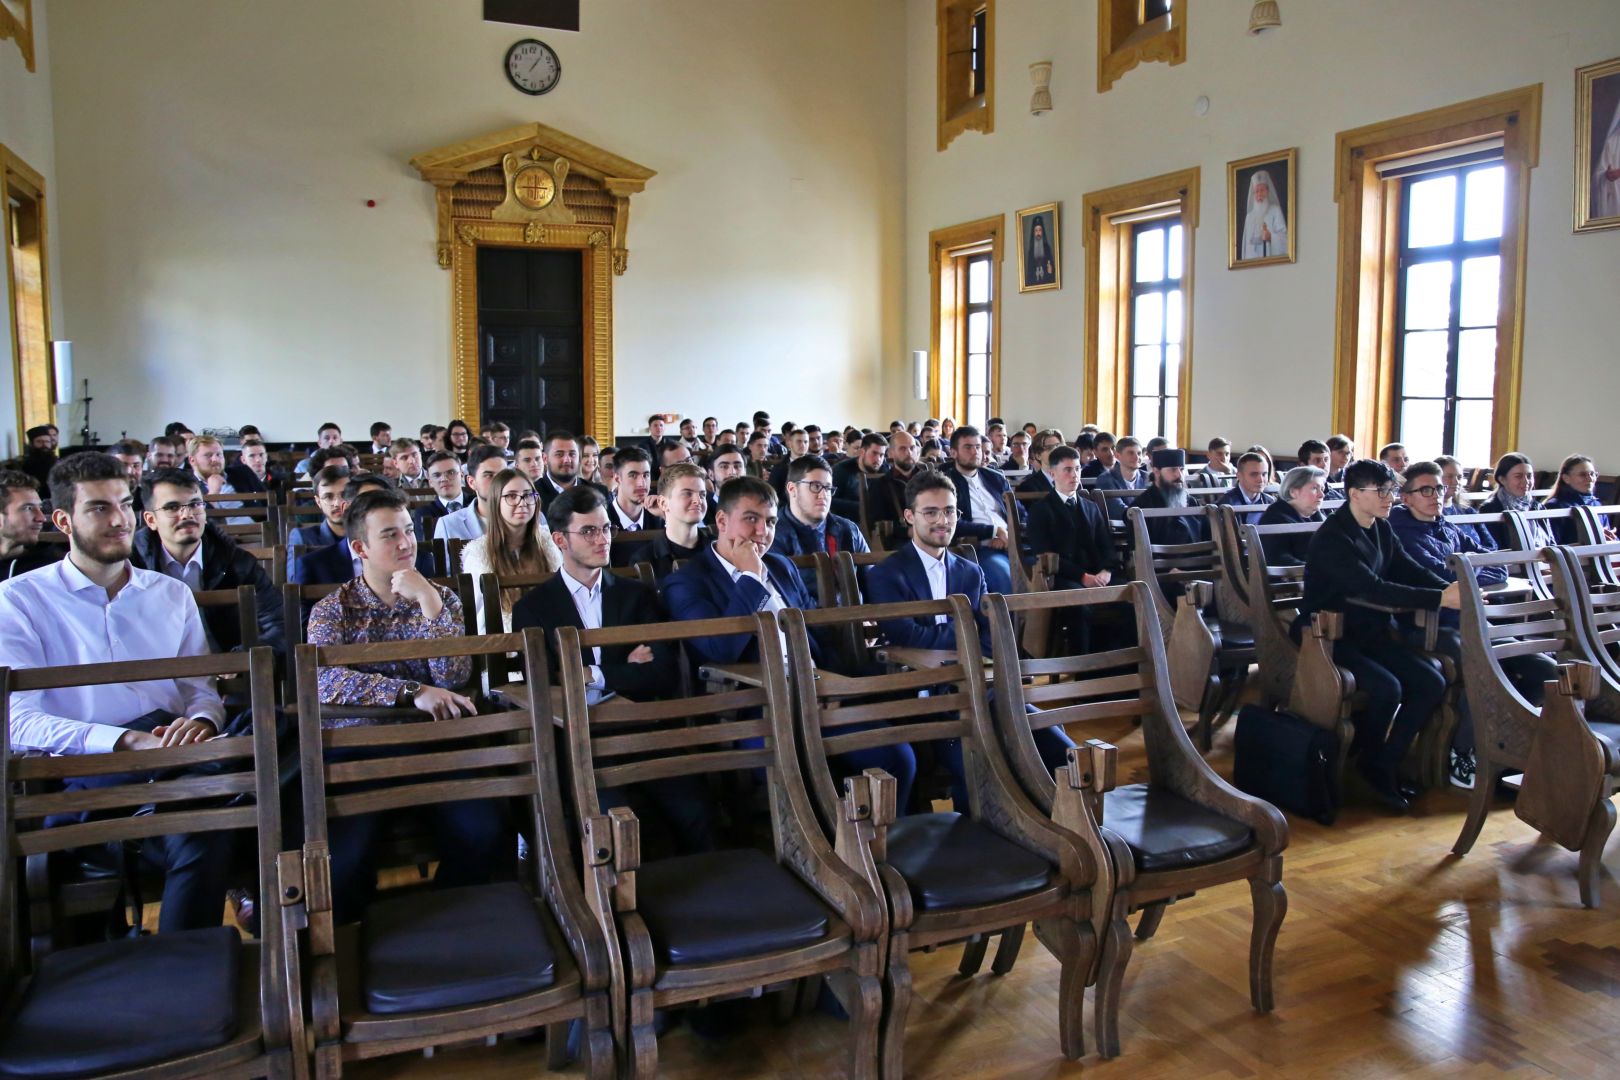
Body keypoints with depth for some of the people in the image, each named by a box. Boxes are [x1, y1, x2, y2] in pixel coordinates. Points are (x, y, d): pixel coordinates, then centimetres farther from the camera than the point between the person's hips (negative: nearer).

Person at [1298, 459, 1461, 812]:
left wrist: (1453, 590, -14)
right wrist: (1441, 599, -32)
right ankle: (1368, 762, 2)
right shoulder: (1332, 538, -20)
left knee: (1432, 683, -8)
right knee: (1387, 688, -27)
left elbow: (1410, 571, 5)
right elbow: (1374, 589, -29)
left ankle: (1384, 766, 4)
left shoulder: (1381, 530, 9)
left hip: (1371, 632, 9)